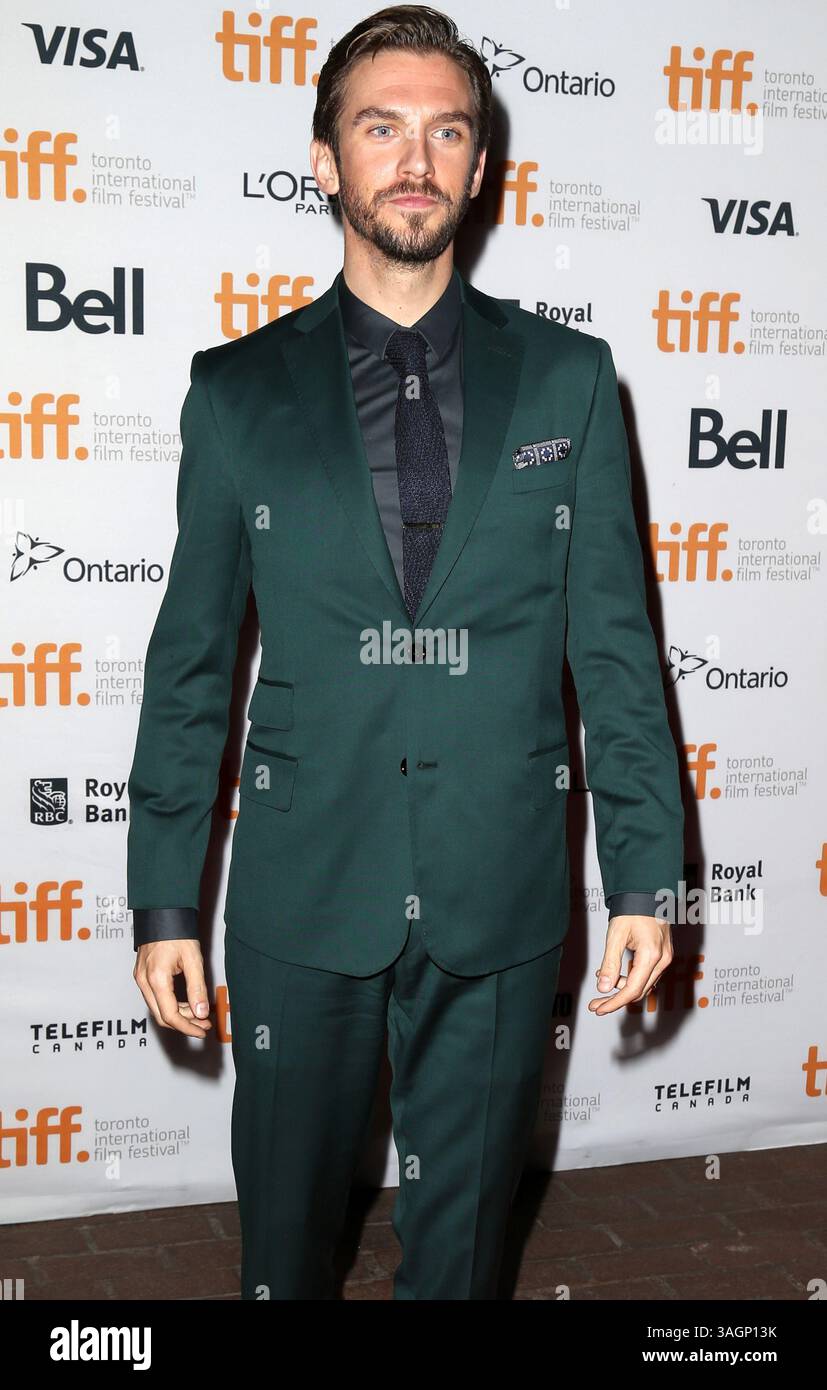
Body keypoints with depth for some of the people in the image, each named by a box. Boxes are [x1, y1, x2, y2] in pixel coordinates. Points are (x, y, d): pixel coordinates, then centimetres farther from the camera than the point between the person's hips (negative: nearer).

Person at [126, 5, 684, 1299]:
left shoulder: (568, 378, 1)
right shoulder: (239, 391, 0)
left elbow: (614, 641, 1)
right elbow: (193, 661, 2)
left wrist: (645, 874, -1)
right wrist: (164, 899, 0)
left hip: (503, 899, 0)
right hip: (303, 895, 0)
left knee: (464, 1219, 17)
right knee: (287, 1215, 17)